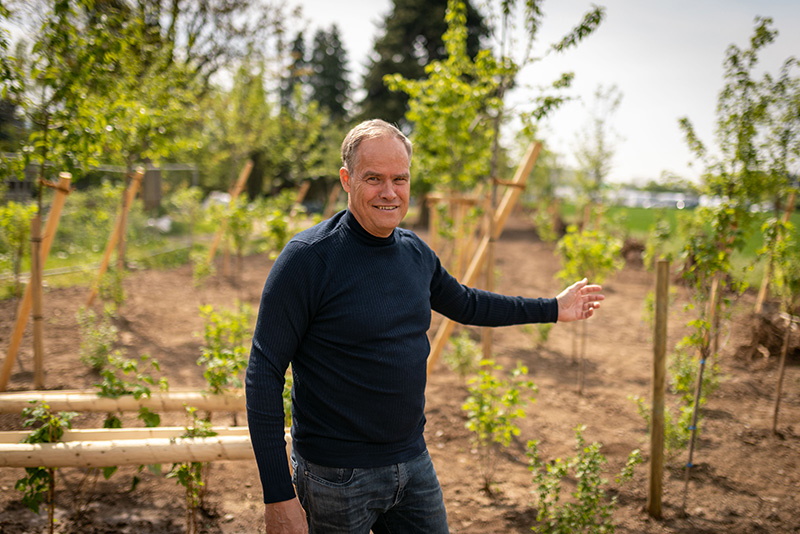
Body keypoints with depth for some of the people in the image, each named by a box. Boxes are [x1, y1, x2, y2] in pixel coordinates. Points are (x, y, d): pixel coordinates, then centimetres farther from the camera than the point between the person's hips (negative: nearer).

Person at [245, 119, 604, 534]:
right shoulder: (308, 257, -16)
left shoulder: (415, 252, 4)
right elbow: (264, 373, -16)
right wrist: (278, 495, -20)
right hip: (336, 479, -6)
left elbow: (464, 303, 24)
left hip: (414, 464, 6)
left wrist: (552, 309, 28)